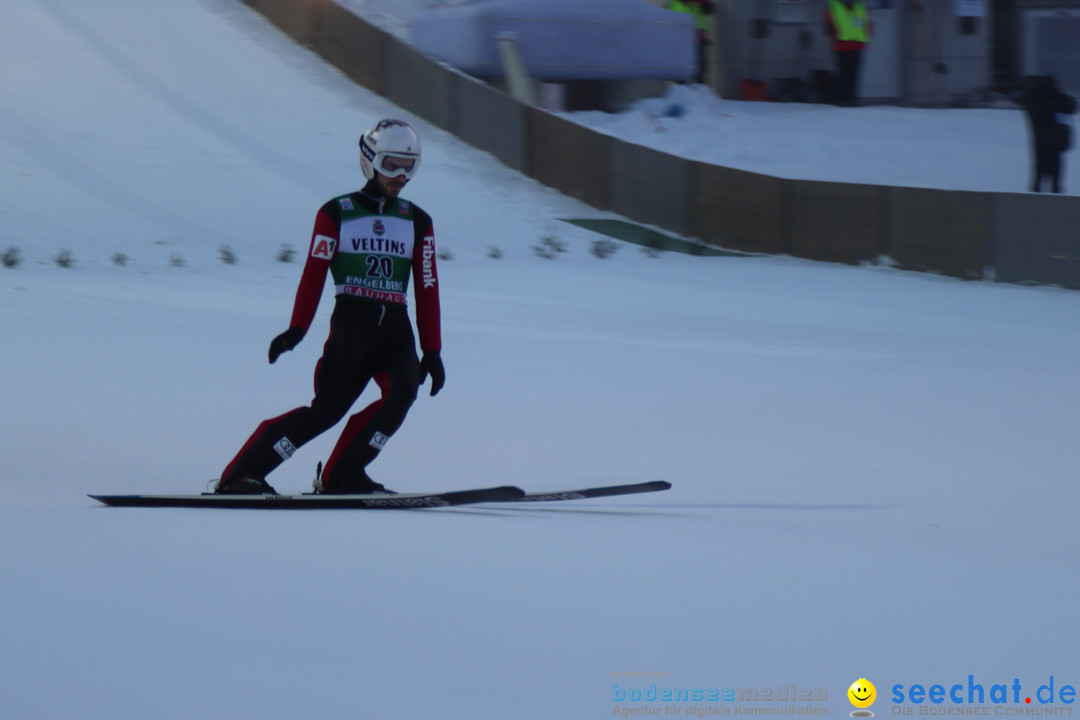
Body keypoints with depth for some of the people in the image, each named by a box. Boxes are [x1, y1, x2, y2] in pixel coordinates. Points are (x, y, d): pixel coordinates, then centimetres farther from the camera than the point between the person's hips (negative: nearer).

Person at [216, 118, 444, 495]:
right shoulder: (336, 213, 3)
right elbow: (314, 275, -2)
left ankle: (343, 474, -14)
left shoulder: (417, 222, 13)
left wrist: (432, 351, 8)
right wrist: (297, 330, -13)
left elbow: (427, 290, 12)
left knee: (402, 390, -24)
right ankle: (239, 474, -8)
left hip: (395, 328, 4)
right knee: (328, 409, -14)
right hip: (350, 325, -4)